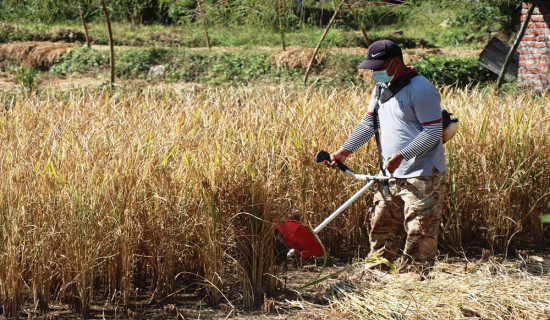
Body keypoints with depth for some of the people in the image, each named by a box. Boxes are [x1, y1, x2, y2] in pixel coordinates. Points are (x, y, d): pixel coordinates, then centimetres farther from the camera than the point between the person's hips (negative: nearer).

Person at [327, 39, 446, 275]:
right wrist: (345, 150, 12)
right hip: (391, 175, 9)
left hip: (422, 176, -8)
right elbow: (369, 123, 20)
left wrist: (402, 155, -27)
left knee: (419, 233, -4)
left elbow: (433, 132, -18)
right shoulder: (382, 87, 12)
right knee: (381, 227, 13)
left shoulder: (421, 90, -16)